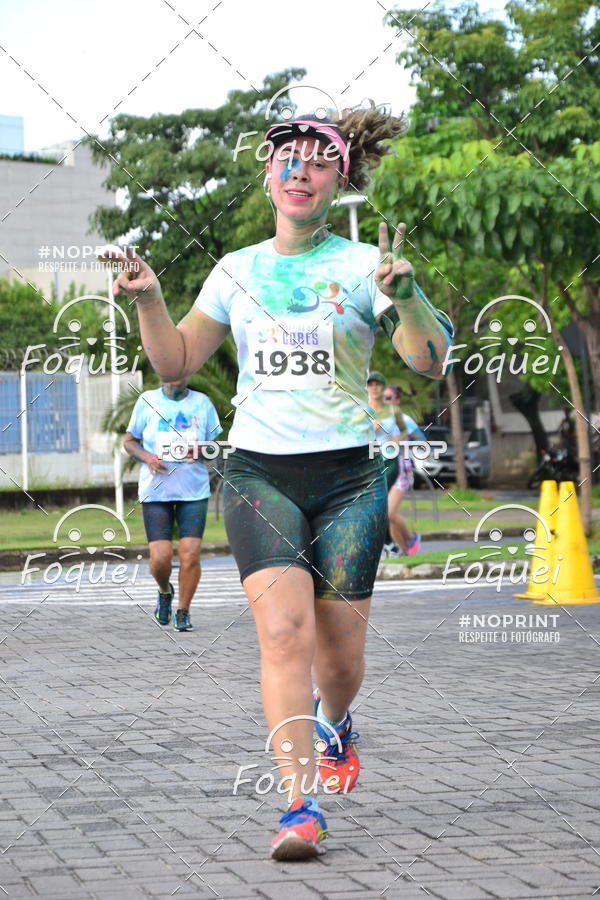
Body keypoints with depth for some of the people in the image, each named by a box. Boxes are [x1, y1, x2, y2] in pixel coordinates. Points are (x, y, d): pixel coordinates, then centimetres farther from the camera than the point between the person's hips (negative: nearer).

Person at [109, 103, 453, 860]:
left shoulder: (363, 265, 1)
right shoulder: (237, 271, 9)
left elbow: (430, 362, -7)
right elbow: (176, 362, 14)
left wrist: (405, 296, -24)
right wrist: (149, 300, -3)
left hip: (347, 478, -1)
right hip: (258, 475, 1)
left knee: (340, 656, 2)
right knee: (284, 627, -20)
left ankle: (333, 720, 40)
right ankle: (300, 806, -19)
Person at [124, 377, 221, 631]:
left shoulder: (202, 402, 7)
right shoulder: (147, 401, 4)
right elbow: (129, 441, 11)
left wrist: (201, 451, -10)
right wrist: (147, 457, -10)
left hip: (194, 489, 1)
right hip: (155, 490, -1)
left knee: (190, 554, -10)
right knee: (160, 557, -9)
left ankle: (183, 611, 9)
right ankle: (165, 591, 25)